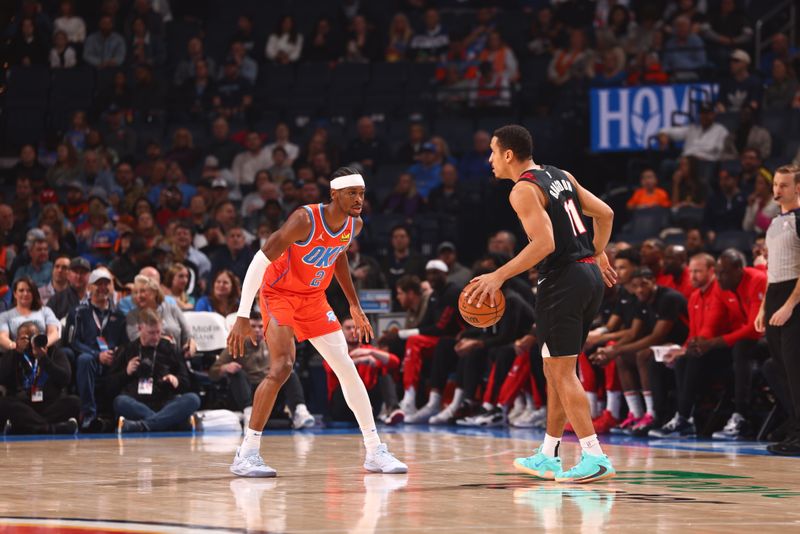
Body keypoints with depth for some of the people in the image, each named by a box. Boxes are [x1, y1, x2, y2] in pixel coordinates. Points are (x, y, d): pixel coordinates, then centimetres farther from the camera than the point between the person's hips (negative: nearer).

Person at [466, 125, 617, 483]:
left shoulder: (524, 190, -11)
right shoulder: (561, 177, 15)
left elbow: (544, 243, -22)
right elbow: (605, 214, 17)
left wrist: (499, 276, -19)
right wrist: (598, 255, 30)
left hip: (563, 280, -9)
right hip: (590, 274, 9)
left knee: (562, 372, -6)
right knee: (556, 369, 17)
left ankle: (595, 458, -13)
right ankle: (547, 456, 24)